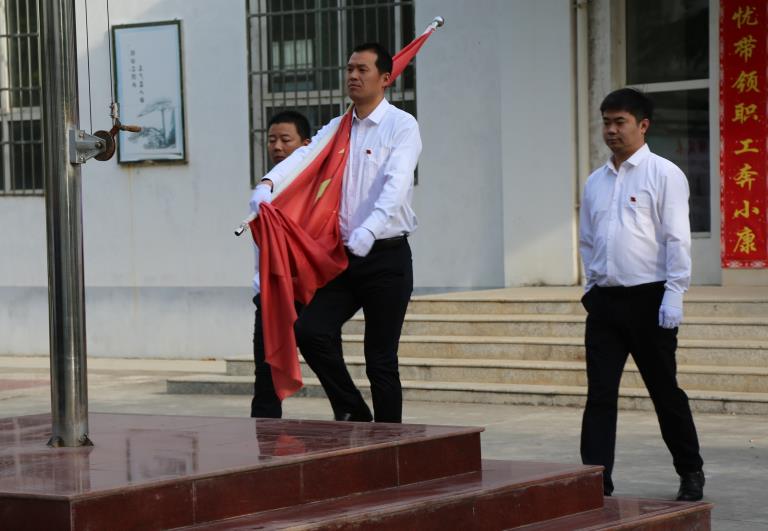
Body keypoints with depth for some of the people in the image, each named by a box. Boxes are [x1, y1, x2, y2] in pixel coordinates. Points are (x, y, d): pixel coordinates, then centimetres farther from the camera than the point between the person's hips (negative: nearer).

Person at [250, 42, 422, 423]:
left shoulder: (401, 126, -5)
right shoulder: (337, 129, 13)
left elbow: (395, 187, -19)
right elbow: (304, 156, -3)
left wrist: (368, 231, -35)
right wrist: (268, 183, -24)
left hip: (387, 255, -5)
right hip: (346, 256, 5)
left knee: (380, 359, -2)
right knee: (309, 331, -9)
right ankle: (353, 412, 9)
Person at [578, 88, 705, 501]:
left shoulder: (663, 174, -3)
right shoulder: (595, 182, 13)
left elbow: (677, 239, -9)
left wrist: (673, 296, -15)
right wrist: (592, 288, 11)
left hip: (648, 298, -5)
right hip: (604, 300, 5)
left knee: (665, 390, 6)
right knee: (599, 394, -2)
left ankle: (690, 474, 21)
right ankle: (596, 479, -2)